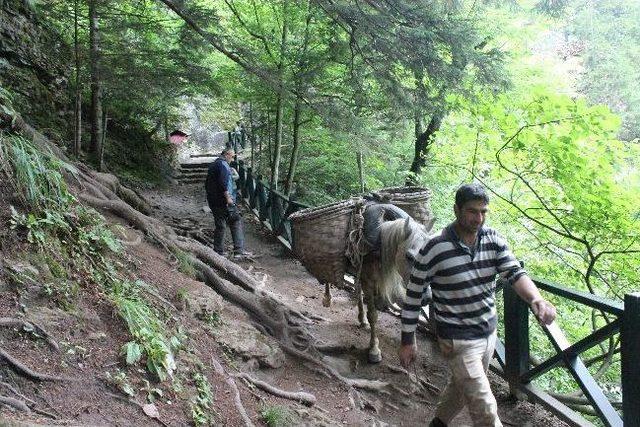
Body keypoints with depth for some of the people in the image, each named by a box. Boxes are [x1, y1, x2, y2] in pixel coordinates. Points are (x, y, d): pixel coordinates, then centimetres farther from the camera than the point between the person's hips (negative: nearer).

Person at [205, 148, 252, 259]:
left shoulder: (213, 165, 21)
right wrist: (228, 197, -24)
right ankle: (239, 251, -7)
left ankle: (218, 252, 14)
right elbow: (223, 182, -24)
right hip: (223, 201, -10)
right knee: (236, 222, -5)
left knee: (219, 226, 13)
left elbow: (207, 184, 27)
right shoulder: (223, 164, -11)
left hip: (213, 201, 10)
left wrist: (210, 196, 31)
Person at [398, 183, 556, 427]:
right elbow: (413, 297, -11)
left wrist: (536, 300, -39)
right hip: (458, 340, -6)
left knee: (462, 387, 27)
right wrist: (407, 341, -6)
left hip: (489, 334, 6)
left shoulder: (494, 240, -5)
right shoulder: (433, 251, -20)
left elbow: (515, 273, -18)